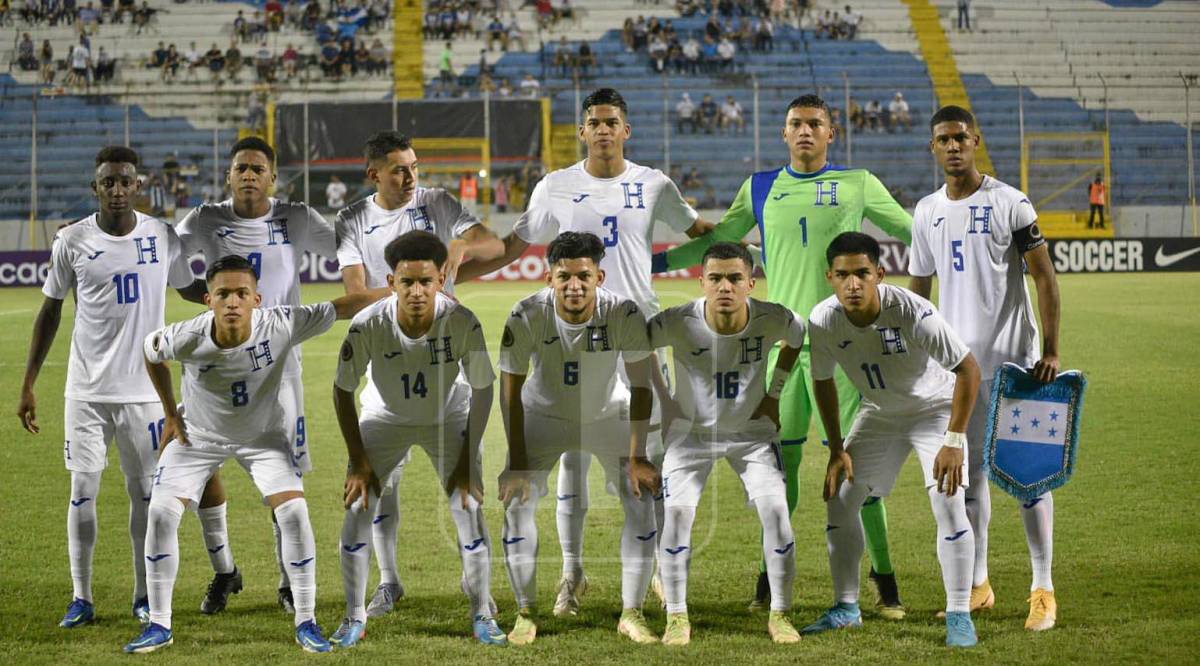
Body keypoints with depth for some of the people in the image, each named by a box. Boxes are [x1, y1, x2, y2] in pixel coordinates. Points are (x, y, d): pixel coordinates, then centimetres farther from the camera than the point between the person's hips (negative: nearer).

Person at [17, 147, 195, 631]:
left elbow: (193, 289, 14)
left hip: (144, 388, 1)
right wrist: (28, 386, 2)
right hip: (86, 390, -1)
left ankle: (145, 595, 17)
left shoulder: (163, 237, -1)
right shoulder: (73, 241, -3)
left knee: (146, 491, 5)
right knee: (83, 490, 0)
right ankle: (81, 598, 8)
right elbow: (50, 311, 4)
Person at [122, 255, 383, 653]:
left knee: (293, 512, -15)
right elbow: (150, 352, -6)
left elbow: (343, 307, -23)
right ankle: (159, 627, 3)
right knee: (161, 513, -11)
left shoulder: (281, 326, -32)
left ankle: (306, 622, 1)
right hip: (198, 435, 0)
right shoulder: (187, 338, -30)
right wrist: (170, 413, 0)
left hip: (264, 435, 0)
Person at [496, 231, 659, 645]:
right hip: (544, 415, 0)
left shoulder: (624, 315, -28)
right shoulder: (527, 317, -28)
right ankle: (525, 614, 3)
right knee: (517, 502, -11)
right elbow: (511, 389, -17)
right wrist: (517, 461, -19)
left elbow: (641, 385, -18)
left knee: (645, 502, -10)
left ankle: (631, 613, 3)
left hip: (609, 414, 0)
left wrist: (637, 457, -20)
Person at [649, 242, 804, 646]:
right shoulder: (679, 324, -28)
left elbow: (797, 337, 2)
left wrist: (774, 393, 1)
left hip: (752, 431, 1)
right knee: (676, 510, -16)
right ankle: (677, 616, -2)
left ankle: (780, 614, 4)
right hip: (691, 431, -1)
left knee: (775, 509, -13)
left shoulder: (772, 320, -22)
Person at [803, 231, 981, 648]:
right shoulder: (824, 321, -21)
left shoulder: (913, 312, -34)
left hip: (934, 408, -5)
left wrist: (954, 441, -28)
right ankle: (846, 607, 17)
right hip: (878, 414, 5)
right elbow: (823, 381, -2)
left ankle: (959, 615, -7)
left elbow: (968, 369, -26)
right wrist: (837, 449, -2)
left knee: (948, 505, -18)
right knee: (839, 498, 2)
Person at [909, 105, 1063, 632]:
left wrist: (1051, 350, -14)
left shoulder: (1009, 203, -6)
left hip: (1013, 357, -5)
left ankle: (1043, 588, 4)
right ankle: (978, 586, 18)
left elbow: (1044, 277, -7)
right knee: (967, 472, 8)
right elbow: (919, 290, 16)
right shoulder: (927, 212, 8)